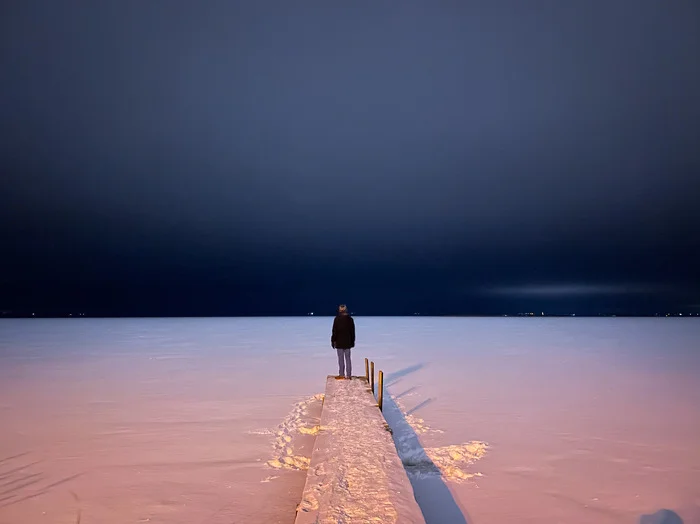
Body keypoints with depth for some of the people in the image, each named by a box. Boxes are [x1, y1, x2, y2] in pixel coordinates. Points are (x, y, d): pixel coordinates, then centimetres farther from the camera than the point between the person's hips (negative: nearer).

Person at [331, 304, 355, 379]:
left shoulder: (337, 319, -11)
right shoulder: (350, 319, 1)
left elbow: (334, 331, -10)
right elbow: (352, 332, 7)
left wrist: (333, 341, -1)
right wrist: (352, 341, 15)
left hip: (339, 342, -4)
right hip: (348, 342, 4)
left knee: (341, 359, 3)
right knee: (348, 358, 9)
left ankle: (341, 374, 6)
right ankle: (349, 375, 11)